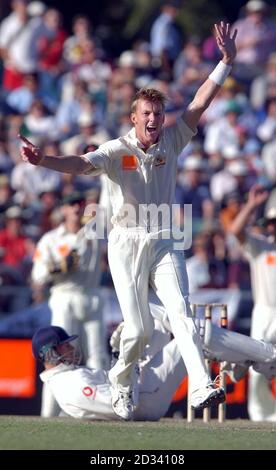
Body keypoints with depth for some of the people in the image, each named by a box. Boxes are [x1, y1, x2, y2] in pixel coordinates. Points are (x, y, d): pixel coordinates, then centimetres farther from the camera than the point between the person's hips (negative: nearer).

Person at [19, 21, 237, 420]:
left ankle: (201, 388, -28)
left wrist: (227, 61, -4)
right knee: (138, 328, -3)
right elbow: (81, 164, -23)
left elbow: (200, 103, 2)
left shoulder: (171, 141, 5)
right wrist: (44, 160, -42)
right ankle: (122, 385, 23)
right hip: (126, 243, -2)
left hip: (164, 243, 2)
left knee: (181, 312, -16)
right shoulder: (116, 151, -6)